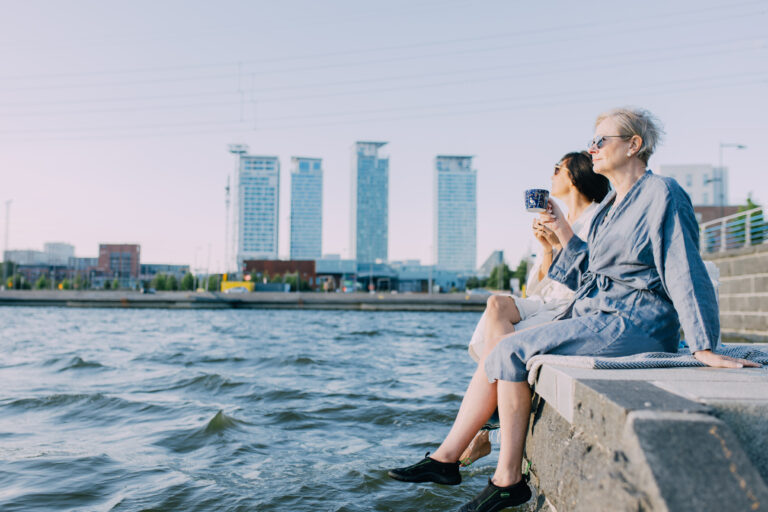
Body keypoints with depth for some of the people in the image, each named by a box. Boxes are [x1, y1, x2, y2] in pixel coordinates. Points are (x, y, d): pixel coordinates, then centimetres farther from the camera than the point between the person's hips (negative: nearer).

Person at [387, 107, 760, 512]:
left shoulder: (661, 194, -9)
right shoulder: (612, 203, 18)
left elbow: (685, 273, -14)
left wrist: (704, 348, -18)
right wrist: (562, 231, 12)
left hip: (631, 325, -9)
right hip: (596, 316, 9)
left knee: (509, 352, -21)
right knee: (496, 354, -4)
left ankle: (508, 480, -9)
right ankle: (446, 458, 2)